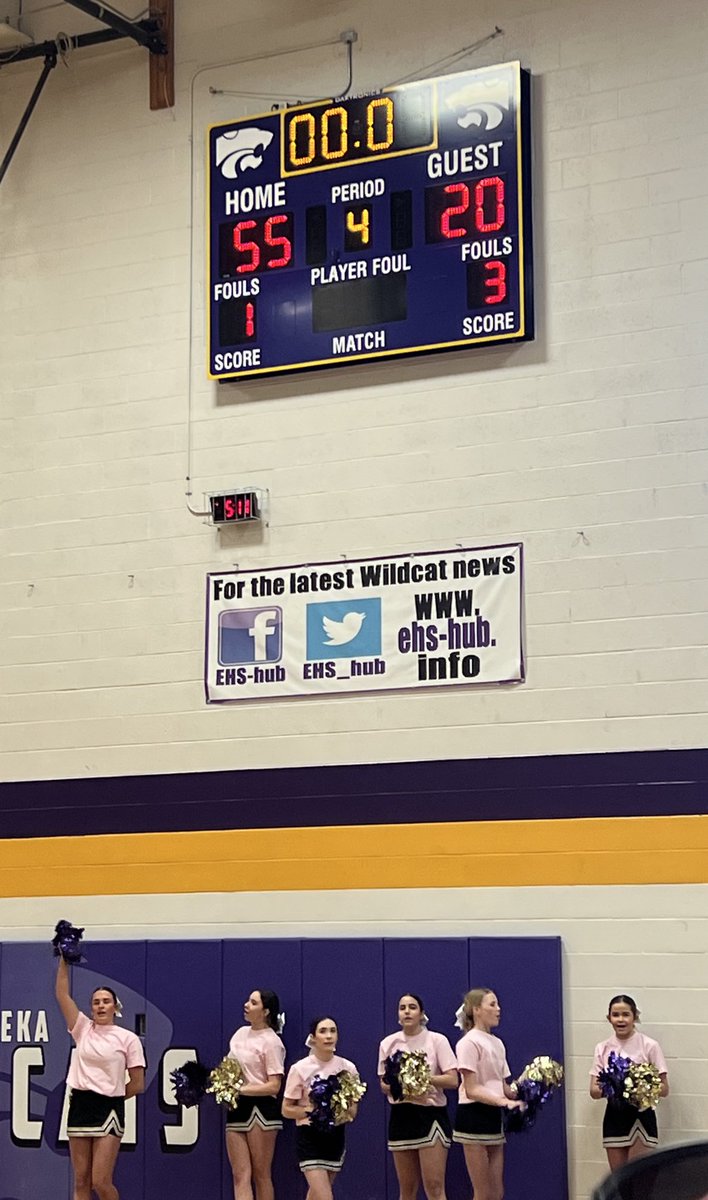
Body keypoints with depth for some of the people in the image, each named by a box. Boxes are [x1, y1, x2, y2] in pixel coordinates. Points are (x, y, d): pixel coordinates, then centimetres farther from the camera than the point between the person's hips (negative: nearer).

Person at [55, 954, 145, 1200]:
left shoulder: (128, 1039, -1)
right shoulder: (82, 1029, 8)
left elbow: (138, 1084, 1)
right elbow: (62, 994, 0)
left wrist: (111, 1096, 5)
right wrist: (64, 958, -5)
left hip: (109, 1111, -4)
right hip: (79, 1106, 4)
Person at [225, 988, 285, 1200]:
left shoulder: (271, 1042, -9)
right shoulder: (241, 1033, 12)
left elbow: (274, 1086, -15)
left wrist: (241, 1090, -19)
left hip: (260, 1107, -7)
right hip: (236, 1109, 7)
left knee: (261, 1175, 3)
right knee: (240, 1175, -2)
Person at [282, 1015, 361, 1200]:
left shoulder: (348, 1068, 0)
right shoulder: (300, 1069, -9)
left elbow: (353, 1108, 8)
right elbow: (287, 1109, -5)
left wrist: (346, 1113, -15)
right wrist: (311, 1111, -21)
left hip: (335, 1136, 4)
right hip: (310, 1136, -4)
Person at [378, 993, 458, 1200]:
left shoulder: (436, 1040, -2)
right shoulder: (388, 1044, 8)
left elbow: (453, 1080, -8)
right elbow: (384, 1085, 8)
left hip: (431, 1114, -4)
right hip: (401, 1116, 4)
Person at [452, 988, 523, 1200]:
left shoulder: (497, 1043, 16)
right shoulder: (469, 1043, -9)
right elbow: (471, 1090, -16)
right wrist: (503, 1101, -28)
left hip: (494, 1117, 8)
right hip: (474, 1117, -8)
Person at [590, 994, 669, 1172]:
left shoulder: (649, 1045, -5)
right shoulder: (603, 1048, 6)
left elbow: (664, 1088, -5)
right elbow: (594, 1091, 2)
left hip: (641, 1115, -4)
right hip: (614, 1115, 4)